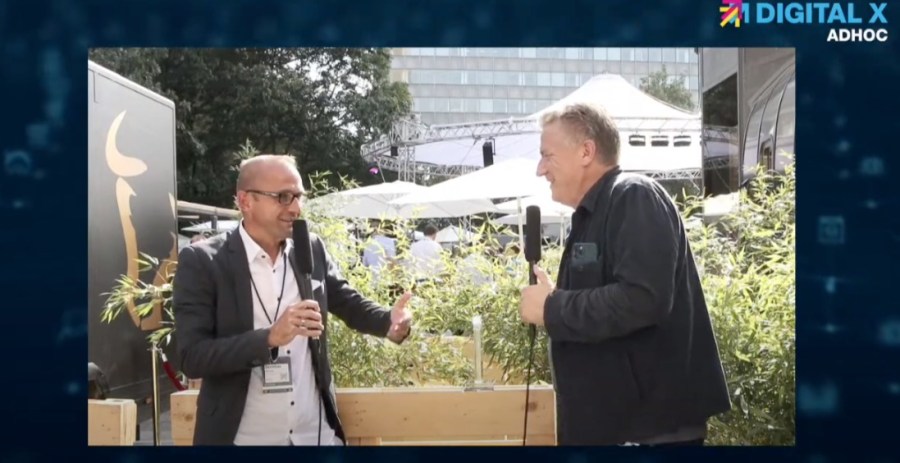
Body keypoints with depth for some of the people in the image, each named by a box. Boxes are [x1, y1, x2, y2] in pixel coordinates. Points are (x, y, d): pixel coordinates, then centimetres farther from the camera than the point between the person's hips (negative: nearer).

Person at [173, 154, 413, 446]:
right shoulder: (201, 261, -10)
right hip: (243, 438, -4)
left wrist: (391, 322, -8)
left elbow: (349, 303, 13)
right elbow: (192, 357, -15)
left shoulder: (312, 250, 3)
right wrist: (270, 337, -27)